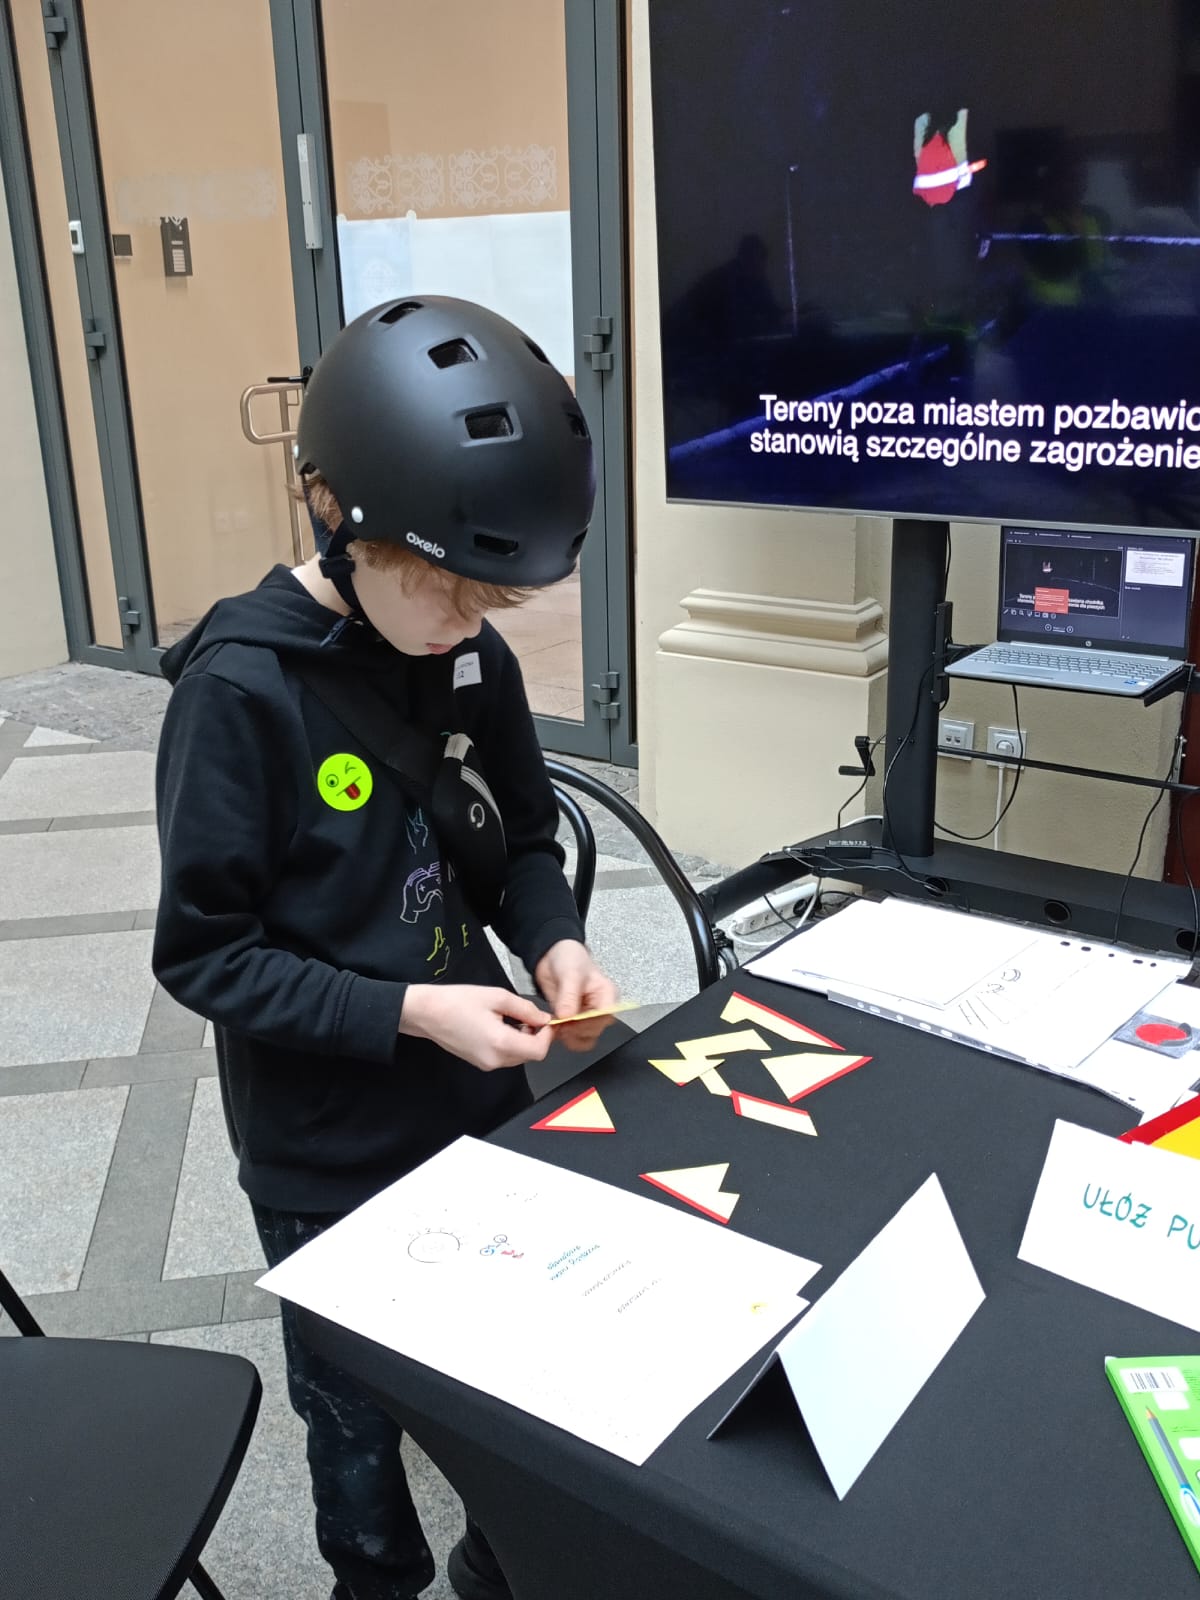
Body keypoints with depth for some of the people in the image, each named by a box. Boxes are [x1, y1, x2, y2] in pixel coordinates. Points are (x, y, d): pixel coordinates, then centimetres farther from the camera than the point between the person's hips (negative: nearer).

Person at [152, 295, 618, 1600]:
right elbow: (204, 954, -17)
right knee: (361, 1417, 19)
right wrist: (408, 1012, -25)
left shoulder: (474, 658, -6)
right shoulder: (241, 689, -22)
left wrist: (552, 940, -12)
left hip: (484, 1103, 5)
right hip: (329, 1158, -5)